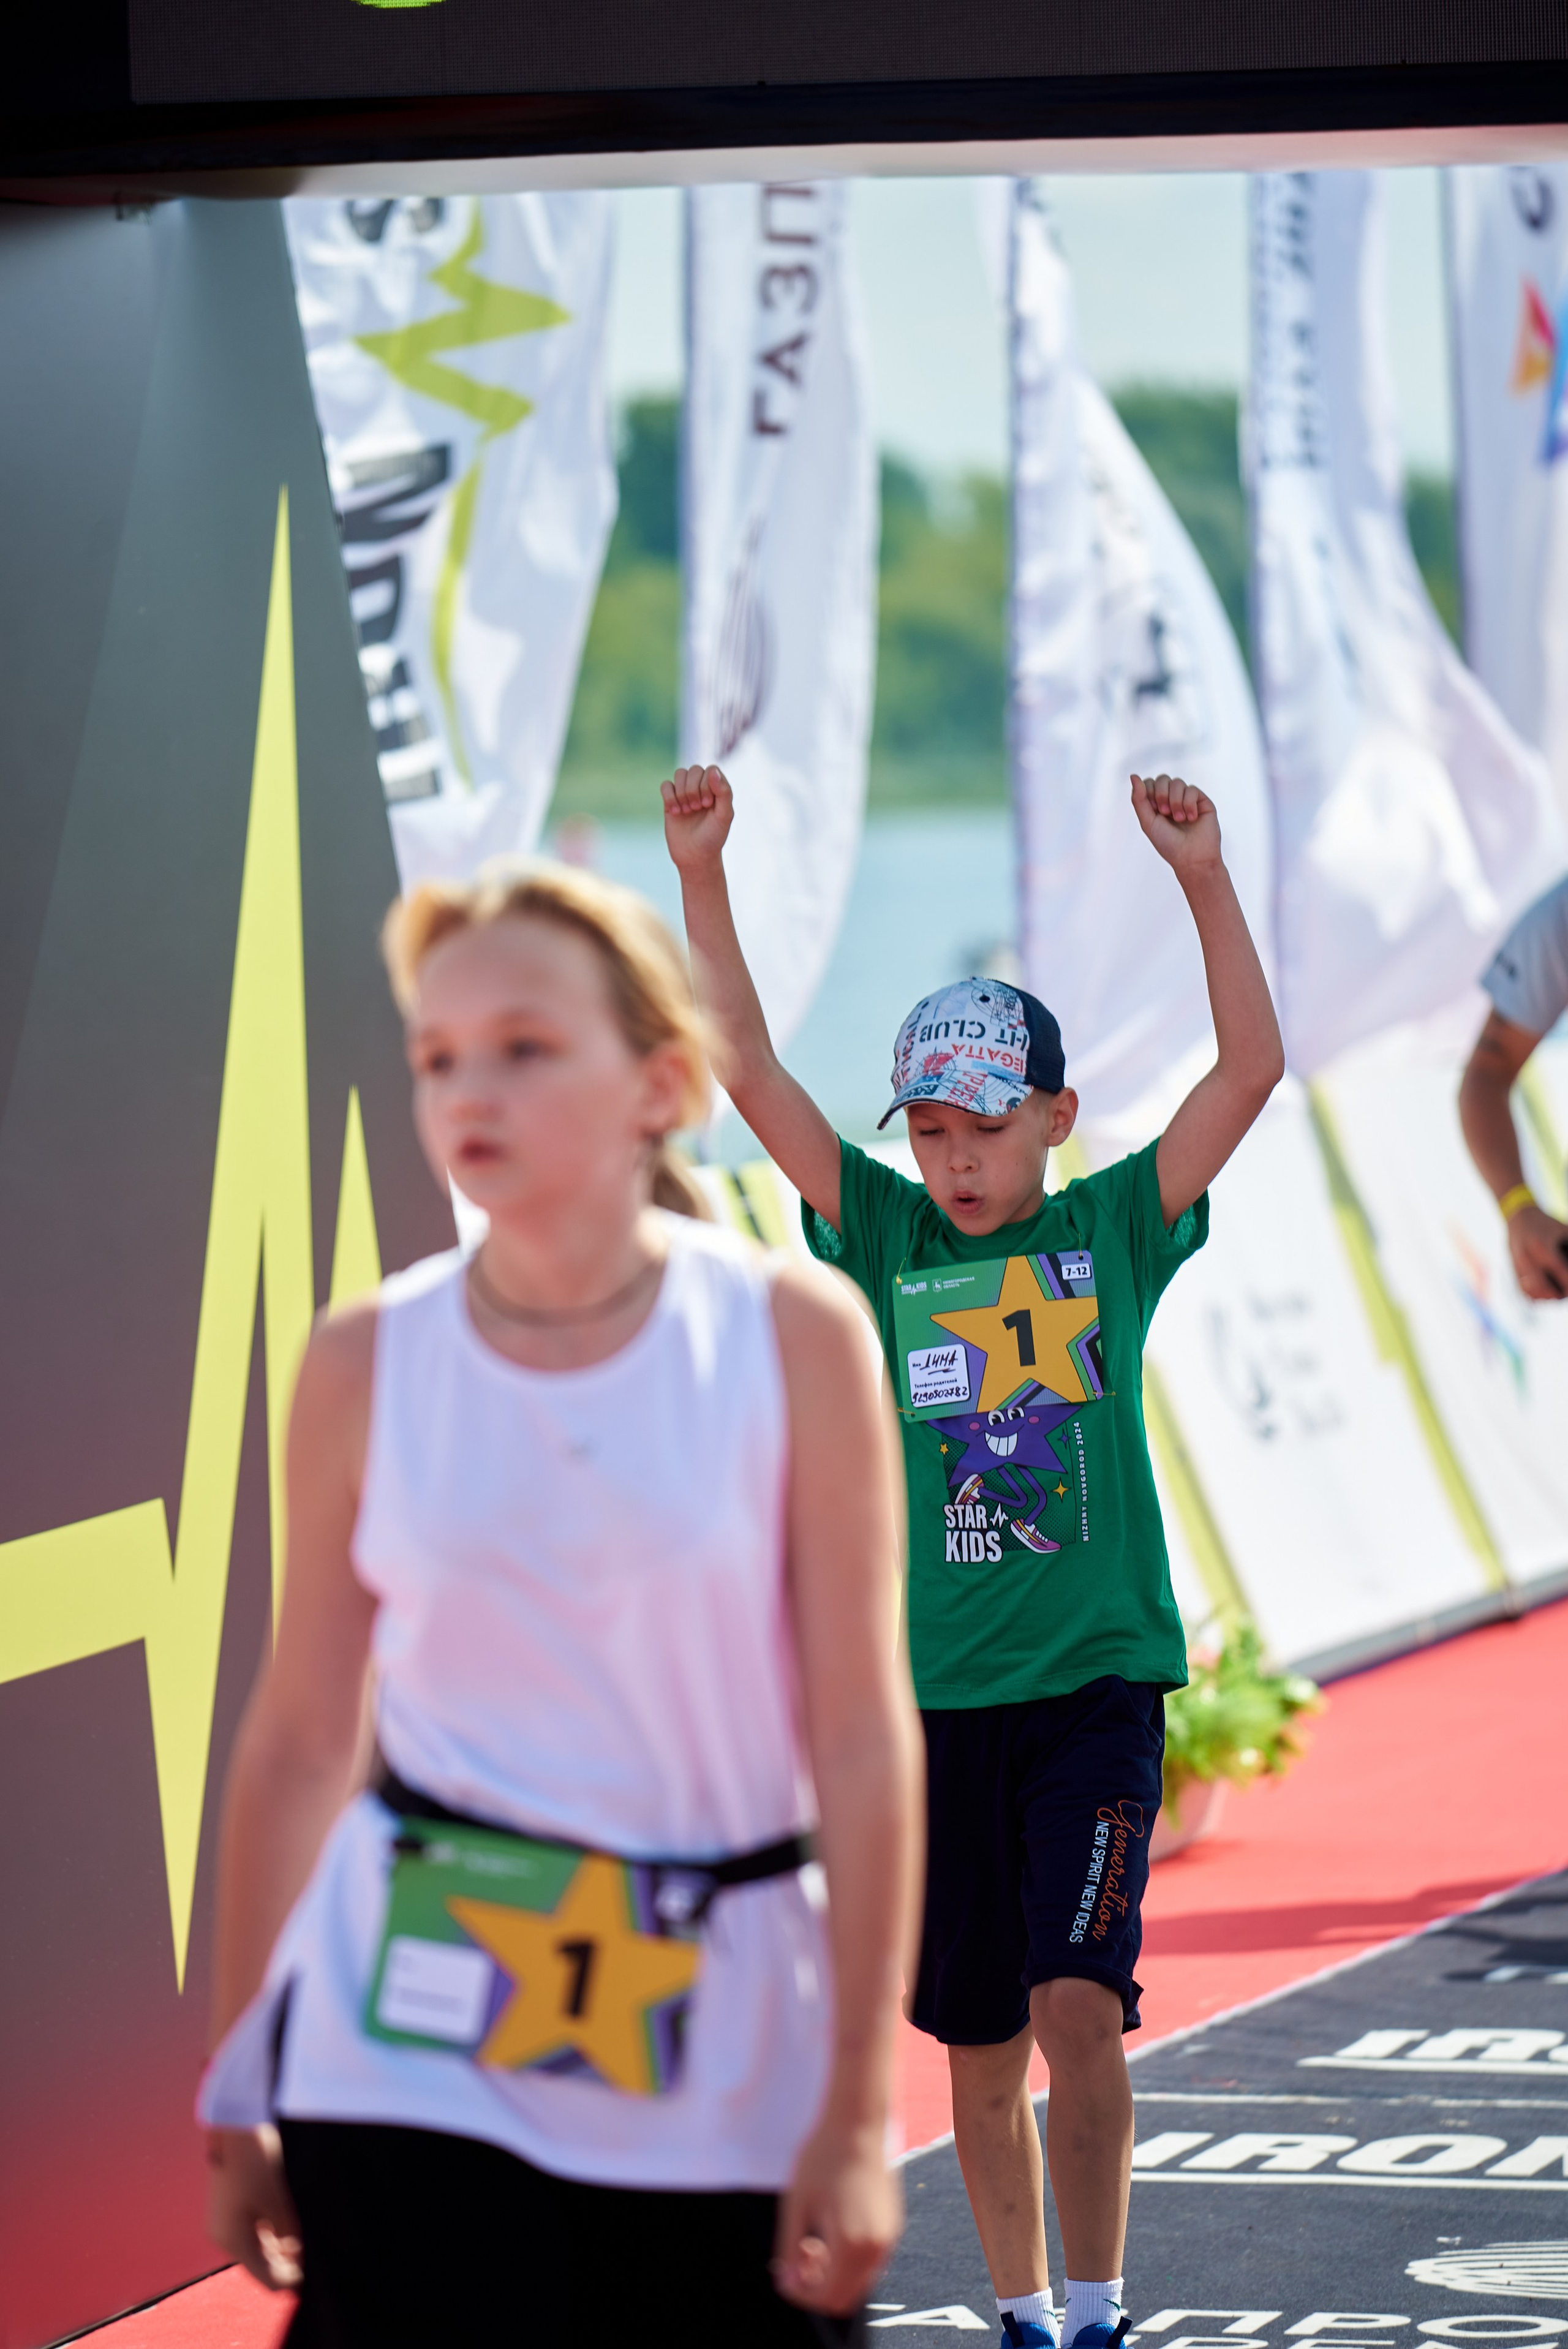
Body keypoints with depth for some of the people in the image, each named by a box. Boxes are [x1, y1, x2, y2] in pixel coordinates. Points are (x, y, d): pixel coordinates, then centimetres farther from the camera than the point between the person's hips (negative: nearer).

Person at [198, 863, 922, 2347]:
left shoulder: (791, 1337, -5)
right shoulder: (367, 1365, -1)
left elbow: (863, 1734, -5)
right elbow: (301, 1737, 6)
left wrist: (856, 2113, -8)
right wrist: (233, 2094, 8)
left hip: (722, 2058, 0)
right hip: (411, 2050, 0)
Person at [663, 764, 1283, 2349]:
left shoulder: (1114, 1234, 3)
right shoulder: (884, 1241, 5)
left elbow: (1251, 1067, -6)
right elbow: (747, 1072, -2)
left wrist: (1204, 877, -16)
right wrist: (702, 877, -12)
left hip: (1097, 1680, -2)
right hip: (935, 1692, 2)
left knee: (1079, 2003, -14)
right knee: (979, 2042, 8)